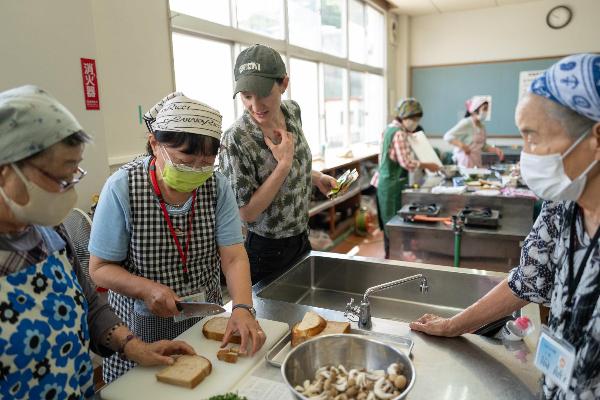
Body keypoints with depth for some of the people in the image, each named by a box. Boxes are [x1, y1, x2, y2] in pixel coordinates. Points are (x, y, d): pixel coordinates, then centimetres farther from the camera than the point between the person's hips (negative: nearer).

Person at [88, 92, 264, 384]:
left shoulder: (217, 186, -11)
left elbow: (233, 256, -14)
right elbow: (100, 268, -12)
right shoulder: (121, 188, -19)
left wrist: (242, 307, -30)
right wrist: (146, 289, -28)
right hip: (142, 324, -2)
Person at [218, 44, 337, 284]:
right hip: (267, 252, -6)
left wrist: (317, 177, 0)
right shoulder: (235, 141, -26)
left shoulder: (292, 111, -6)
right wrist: (284, 165, -27)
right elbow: (247, 213, -24)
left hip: (301, 240, 6)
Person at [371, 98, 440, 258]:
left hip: (385, 181, 10)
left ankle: (390, 254, 25)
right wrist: (427, 165, -13)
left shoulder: (390, 128, 13)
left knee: (388, 221, 15)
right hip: (393, 184, -10)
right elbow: (406, 162, -23)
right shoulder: (399, 133, -17)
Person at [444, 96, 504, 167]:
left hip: (477, 163, 7)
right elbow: (448, 136, -18)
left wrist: (496, 150, 7)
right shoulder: (466, 123, -11)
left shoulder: (482, 127, 12)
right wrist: (463, 146, -29)